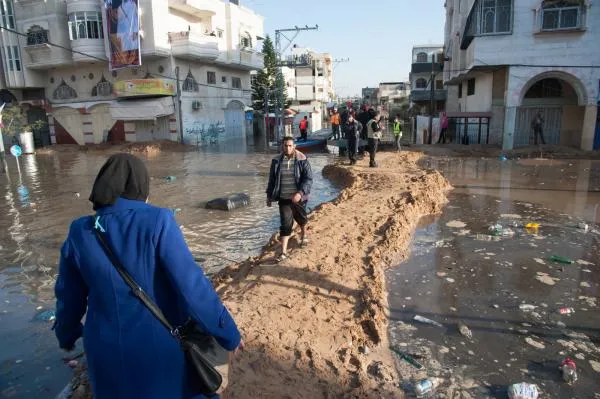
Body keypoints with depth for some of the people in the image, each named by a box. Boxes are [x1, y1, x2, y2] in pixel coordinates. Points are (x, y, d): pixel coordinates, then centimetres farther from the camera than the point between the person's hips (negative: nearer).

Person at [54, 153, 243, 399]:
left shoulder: (80, 233, -6)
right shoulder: (157, 222, -21)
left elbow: (69, 297, 7)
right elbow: (192, 285, -23)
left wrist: (66, 334, 26)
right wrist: (228, 333, -12)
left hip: (106, 347, 4)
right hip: (159, 345, -4)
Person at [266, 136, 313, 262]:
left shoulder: (302, 160, -10)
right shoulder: (276, 161, -2)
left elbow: (308, 179, -15)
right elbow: (272, 179, 8)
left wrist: (300, 193, -28)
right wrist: (269, 195, 10)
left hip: (298, 198, 0)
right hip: (284, 198, 1)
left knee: (301, 218, 21)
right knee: (285, 224, -5)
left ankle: (304, 234, 54)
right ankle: (283, 252, -1)